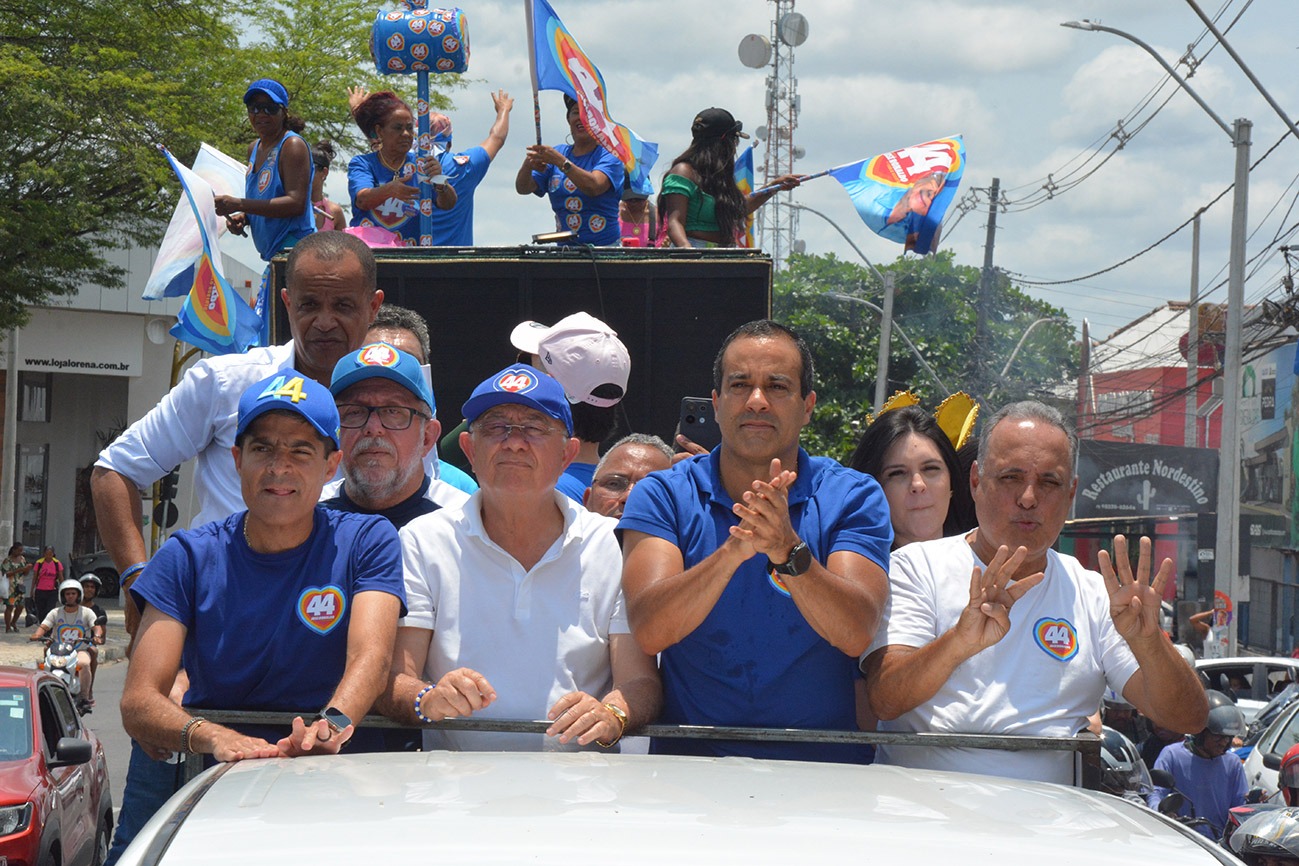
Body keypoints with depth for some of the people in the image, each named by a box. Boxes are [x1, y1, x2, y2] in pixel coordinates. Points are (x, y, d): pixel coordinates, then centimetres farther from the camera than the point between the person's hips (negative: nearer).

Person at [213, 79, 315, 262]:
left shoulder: (293, 145, -9)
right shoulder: (254, 148, 17)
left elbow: (296, 203, -19)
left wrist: (238, 205, -21)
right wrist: (243, 218, 3)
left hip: (294, 246, -8)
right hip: (271, 253, 8)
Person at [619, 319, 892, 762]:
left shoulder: (854, 497, 4)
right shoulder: (662, 495, 4)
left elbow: (856, 635, -11)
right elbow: (649, 632, -11)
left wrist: (789, 551, -27)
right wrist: (735, 549, -25)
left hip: (824, 766, 1)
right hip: (690, 763, 0)